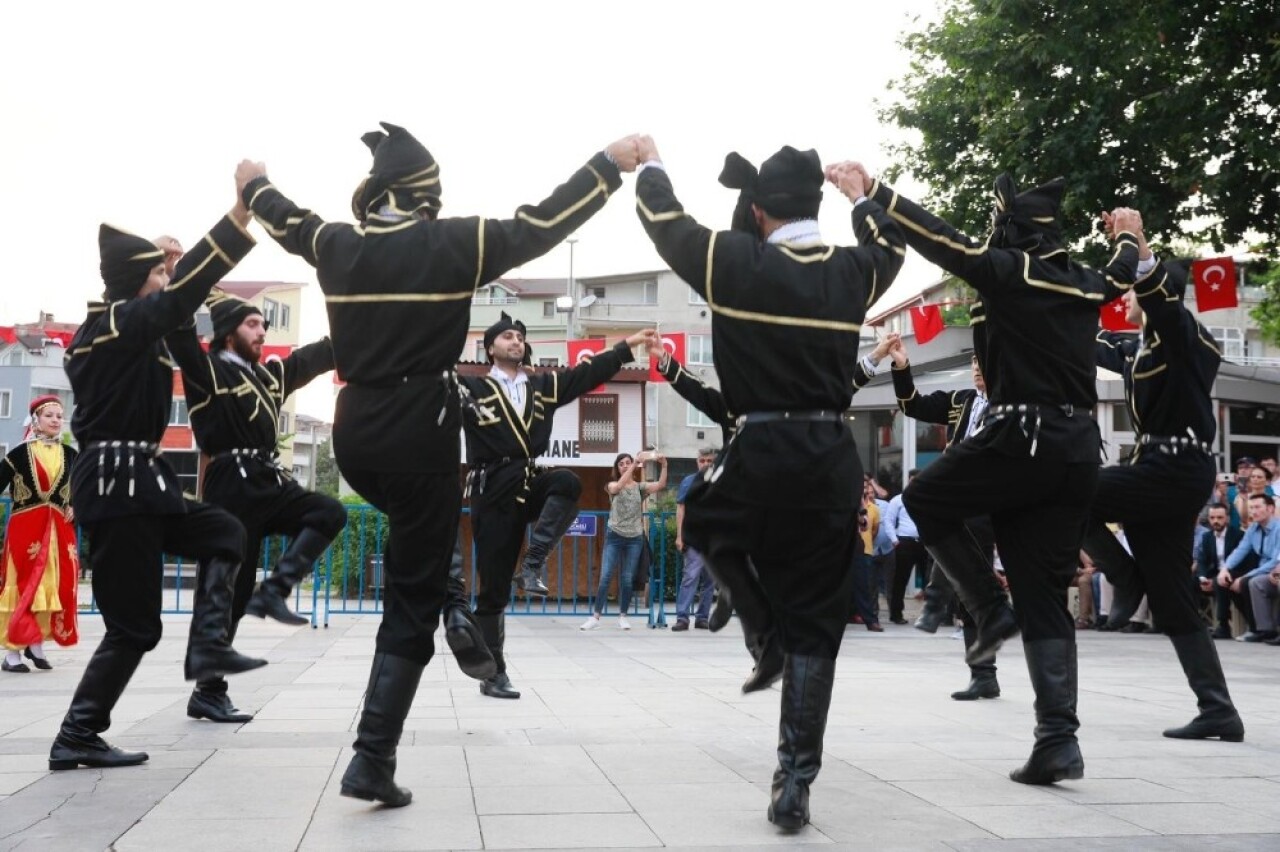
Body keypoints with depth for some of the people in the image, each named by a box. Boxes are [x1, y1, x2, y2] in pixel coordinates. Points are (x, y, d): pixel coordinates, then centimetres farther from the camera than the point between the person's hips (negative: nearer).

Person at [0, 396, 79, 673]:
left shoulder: (70, 456, 7)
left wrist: (75, 509, 3)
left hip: (59, 531, 4)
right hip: (25, 529, -4)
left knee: (55, 588, 5)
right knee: (22, 587, -3)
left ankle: (37, 644, 19)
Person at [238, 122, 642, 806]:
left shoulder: (335, 243, 6)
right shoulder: (451, 244, -8)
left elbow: (286, 220, 27)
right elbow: (542, 224, -5)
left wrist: (253, 184, 48)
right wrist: (610, 164, 4)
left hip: (354, 430, 5)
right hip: (419, 431, -5)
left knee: (409, 533, 37)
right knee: (413, 602, 2)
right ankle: (373, 760, -2)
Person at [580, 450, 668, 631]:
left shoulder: (640, 487, 6)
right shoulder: (612, 486, 3)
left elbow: (660, 485, -10)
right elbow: (619, 485, -21)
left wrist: (663, 465, -28)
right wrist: (635, 464, -31)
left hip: (635, 538, 1)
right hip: (614, 536, -1)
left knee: (627, 580, 3)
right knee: (605, 577, -5)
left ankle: (622, 616, 13)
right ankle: (595, 616, 0)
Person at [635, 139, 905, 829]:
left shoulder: (738, 262, -6)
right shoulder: (852, 272, 5)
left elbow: (666, 222, 10)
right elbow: (889, 246, 30)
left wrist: (650, 164, 29)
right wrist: (859, 194, 46)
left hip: (760, 452, -3)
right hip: (834, 461, 4)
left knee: (699, 521, 29)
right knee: (813, 629, 7)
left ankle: (766, 637, 14)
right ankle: (794, 784, 7)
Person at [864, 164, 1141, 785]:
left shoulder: (1007, 272, -6)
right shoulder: (1086, 284, 14)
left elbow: (935, 237, -1)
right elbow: (1122, 274, 36)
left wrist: (872, 190, 8)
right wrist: (1128, 235, 58)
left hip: (1019, 440, -7)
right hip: (1078, 450, 7)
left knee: (925, 500, 18)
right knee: (1045, 598, 7)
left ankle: (990, 611, 8)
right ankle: (1058, 740, 1)